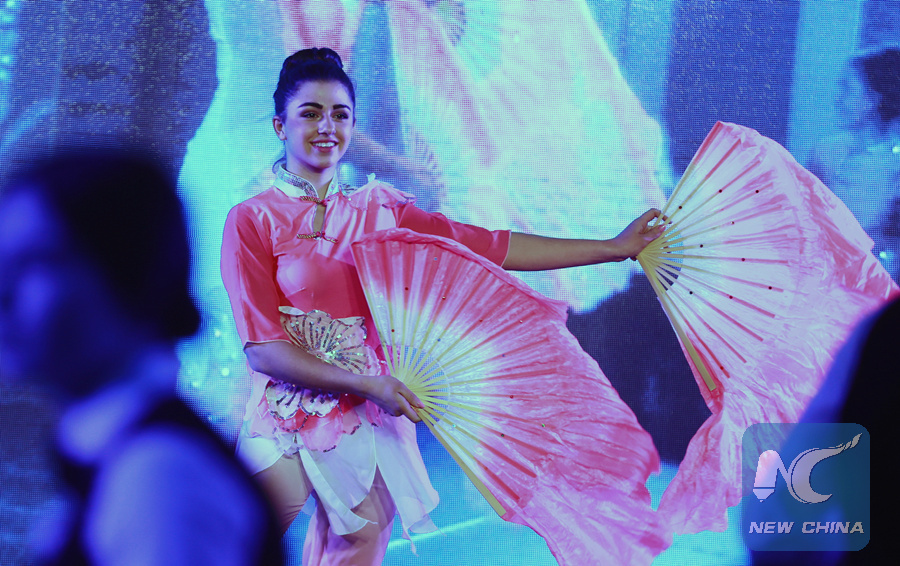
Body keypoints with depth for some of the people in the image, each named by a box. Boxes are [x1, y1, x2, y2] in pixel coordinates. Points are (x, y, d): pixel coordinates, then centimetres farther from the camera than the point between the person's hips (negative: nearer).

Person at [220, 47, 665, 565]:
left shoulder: (381, 210, 8)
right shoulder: (252, 220, -4)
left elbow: (494, 248, 5)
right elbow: (262, 347, -11)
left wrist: (616, 247, 3)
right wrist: (365, 384, -19)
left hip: (371, 420, 4)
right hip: (289, 419, -4)